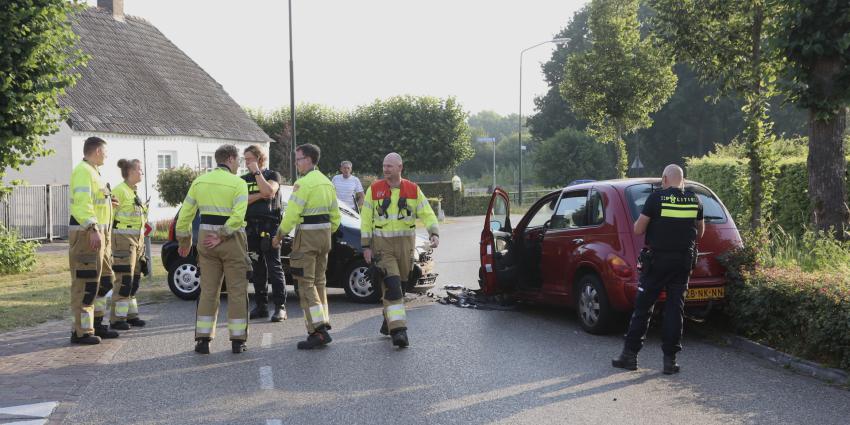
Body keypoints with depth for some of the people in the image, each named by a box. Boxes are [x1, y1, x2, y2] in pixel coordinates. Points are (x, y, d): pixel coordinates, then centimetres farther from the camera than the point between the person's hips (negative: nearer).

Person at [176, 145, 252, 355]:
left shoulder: (199, 182, 7)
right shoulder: (238, 183, -8)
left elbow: (185, 214, 9)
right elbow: (238, 216, -21)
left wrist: (184, 240, 17)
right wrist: (221, 237, -14)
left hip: (206, 239, 4)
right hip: (232, 241, -4)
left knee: (208, 290, 10)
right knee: (237, 291, 4)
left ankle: (203, 339, 7)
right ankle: (237, 341, 6)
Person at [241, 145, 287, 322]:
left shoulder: (273, 175, 3)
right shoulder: (244, 180, 14)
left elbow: (269, 191, -17)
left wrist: (257, 172, -11)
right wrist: (259, 196, -10)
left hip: (270, 226, -5)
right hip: (251, 227, 5)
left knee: (274, 266, -7)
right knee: (257, 269, 8)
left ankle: (280, 306, -7)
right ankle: (261, 306, 14)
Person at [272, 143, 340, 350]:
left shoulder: (303, 183, -14)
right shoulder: (326, 182, 14)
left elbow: (292, 213, -18)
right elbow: (335, 215, 18)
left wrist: (280, 234, -7)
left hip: (306, 235, -9)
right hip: (325, 233, 9)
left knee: (306, 284, -6)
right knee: (319, 281, 16)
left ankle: (318, 331, -14)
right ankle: (323, 326, 18)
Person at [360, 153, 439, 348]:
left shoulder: (413, 190, 3)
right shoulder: (374, 189, 1)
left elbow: (427, 214, 0)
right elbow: (366, 219, 2)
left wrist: (434, 233, -17)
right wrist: (366, 246, -2)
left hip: (405, 244, 2)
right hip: (382, 245, -2)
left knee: (400, 285, 11)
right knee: (391, 286, -14)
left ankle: (389, 320, 31)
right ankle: (398, 330, -19)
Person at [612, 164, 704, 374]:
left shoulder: (656, 198, -9)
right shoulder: (695, 201, 3)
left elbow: (638, 229, -8)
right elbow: (700, 233, 15)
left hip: (657, 260, -3)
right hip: (684, 261, 3)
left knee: (643, 307, 5)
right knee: (675, 309, 6)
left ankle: (630, 354, 8)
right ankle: (670, 359, 6)